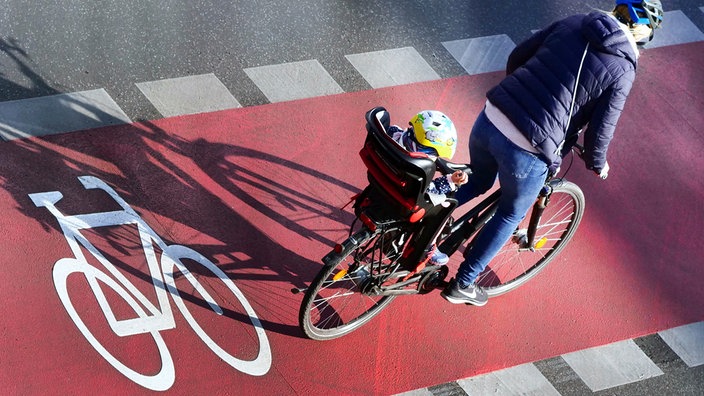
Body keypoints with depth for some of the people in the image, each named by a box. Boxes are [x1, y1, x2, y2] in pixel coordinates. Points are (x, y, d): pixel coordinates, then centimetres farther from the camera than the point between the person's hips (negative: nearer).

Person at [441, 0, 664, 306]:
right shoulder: (622, 71, -4)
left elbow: (516, 57, 13)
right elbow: (599, 132, -5)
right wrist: (598, 165, 16)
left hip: (488, 121, 5)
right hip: (527, 153, -4)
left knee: (478, 183, 34)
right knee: (511, 214, 23)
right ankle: (462, 284, 33)